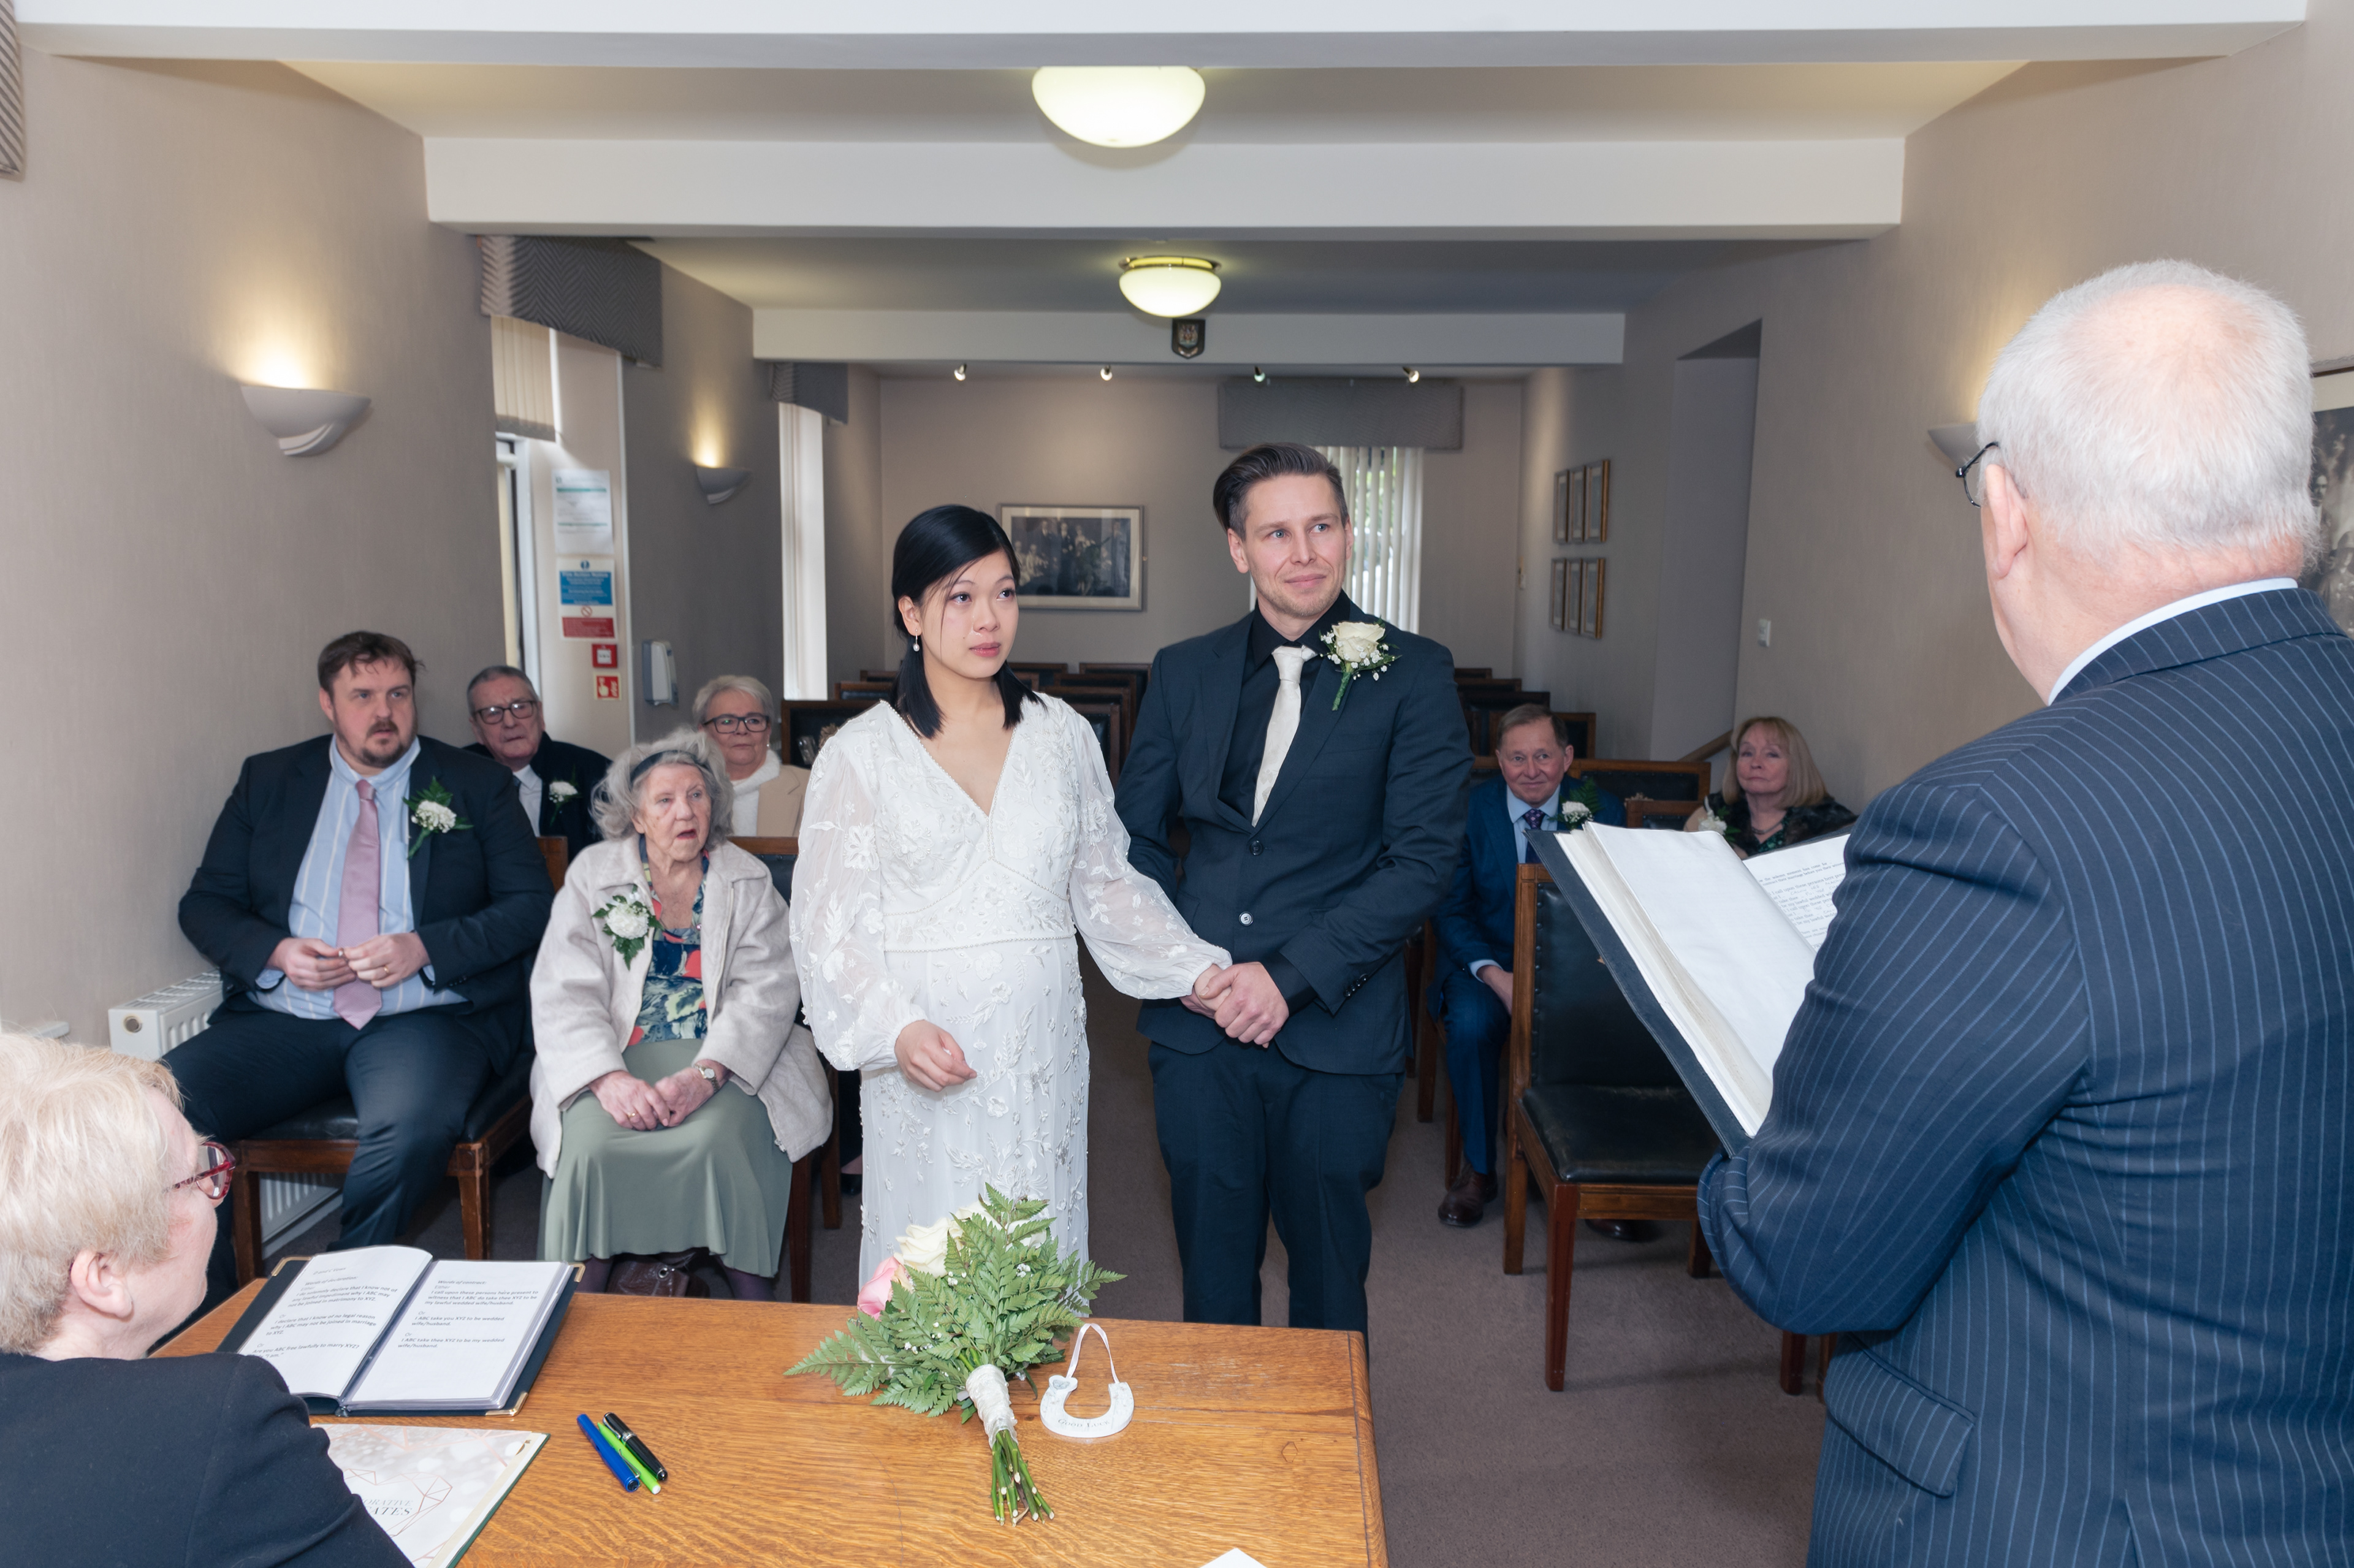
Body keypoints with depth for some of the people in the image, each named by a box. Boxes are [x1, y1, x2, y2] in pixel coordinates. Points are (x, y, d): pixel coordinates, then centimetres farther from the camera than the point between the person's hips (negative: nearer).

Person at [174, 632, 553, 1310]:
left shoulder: (477, 784, 9)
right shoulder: (268, 780, 16)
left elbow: (531, 905, 2)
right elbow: (205, 903, 15)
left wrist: (424, 948, -12)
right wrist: (275, 952, -6)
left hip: (427, 1017, -3)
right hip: (283, 1018, 3)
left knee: (411, 1130, -35)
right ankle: (206, 1323, -6)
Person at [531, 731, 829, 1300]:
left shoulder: (747, 883, 8)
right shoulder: (593, 876, 8)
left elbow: (767, 992, -4)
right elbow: (563, 993, -3)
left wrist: (705, 1074, -22)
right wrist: (609, 1078, -22)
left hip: (725, 1057, 0)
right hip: (615, 1056, 1)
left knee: (718, 1140, -31)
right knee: (591, 1144, -29)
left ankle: (754, 1304, -15)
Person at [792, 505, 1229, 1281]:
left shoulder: (1061, 733, 5)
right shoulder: (861, 753, -2)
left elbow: (1106, 884, 9)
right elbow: (827, 924, -3)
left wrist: (1200, 969, -1)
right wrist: (897, 1029, -18)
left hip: (1042, 1046, 2)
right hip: (925, 1055, -2)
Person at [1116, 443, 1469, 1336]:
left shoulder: (1413, 676, -3)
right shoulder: (1183, 673, 6)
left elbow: (1424, 858, -9)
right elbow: (1135, 836, 11)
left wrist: (1291, 976, -15)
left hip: (1337, 1036, -2)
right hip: (1198, 1028, 3)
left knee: (1329, 1279, 14)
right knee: (1213, 1276, 15)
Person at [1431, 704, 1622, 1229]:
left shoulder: (1603, 810, 0)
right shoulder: (1468, 809, -3)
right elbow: (1451, 910, -3)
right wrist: (1495, 976, -21)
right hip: (1488, 955, -1)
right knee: (1472, 1023, -32)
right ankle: (1478, 1170, -10)